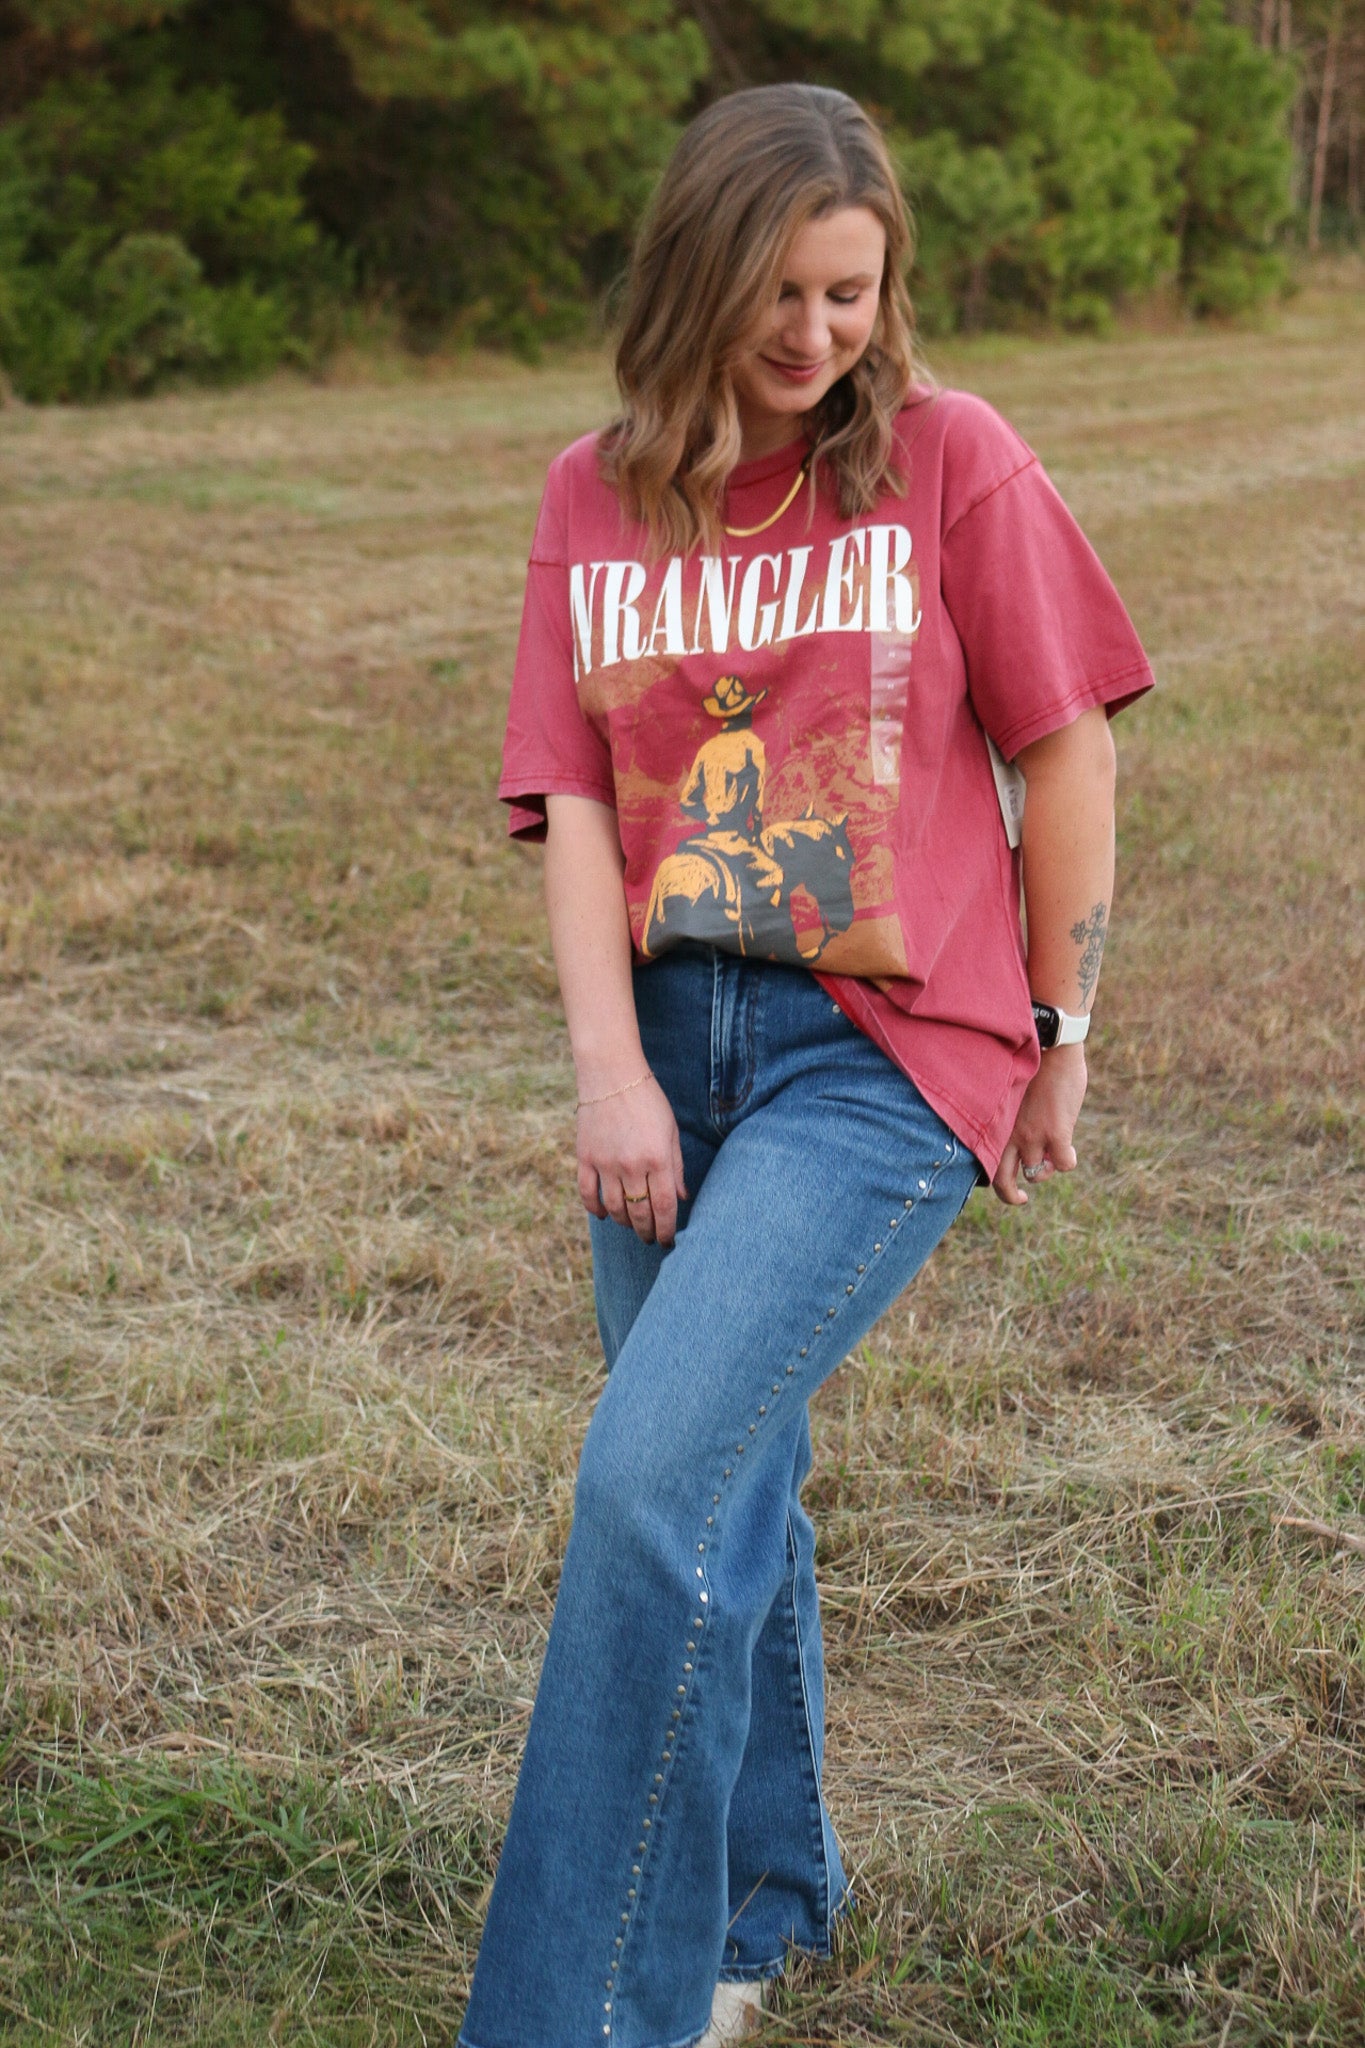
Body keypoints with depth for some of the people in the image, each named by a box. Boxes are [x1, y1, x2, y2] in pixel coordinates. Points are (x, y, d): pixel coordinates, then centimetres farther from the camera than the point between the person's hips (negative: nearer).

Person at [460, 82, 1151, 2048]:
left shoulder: (950, 459, -3)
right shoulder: (595, 496, 6)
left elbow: (1063, 750, 2)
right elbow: (575, 796, 1)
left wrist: (1060, 1040, 4)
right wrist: (611, 1072, -10)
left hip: (887, 1051, -4)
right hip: (674, 1048, 5)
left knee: (652, 1478, -18)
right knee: (728, 1501, 15)